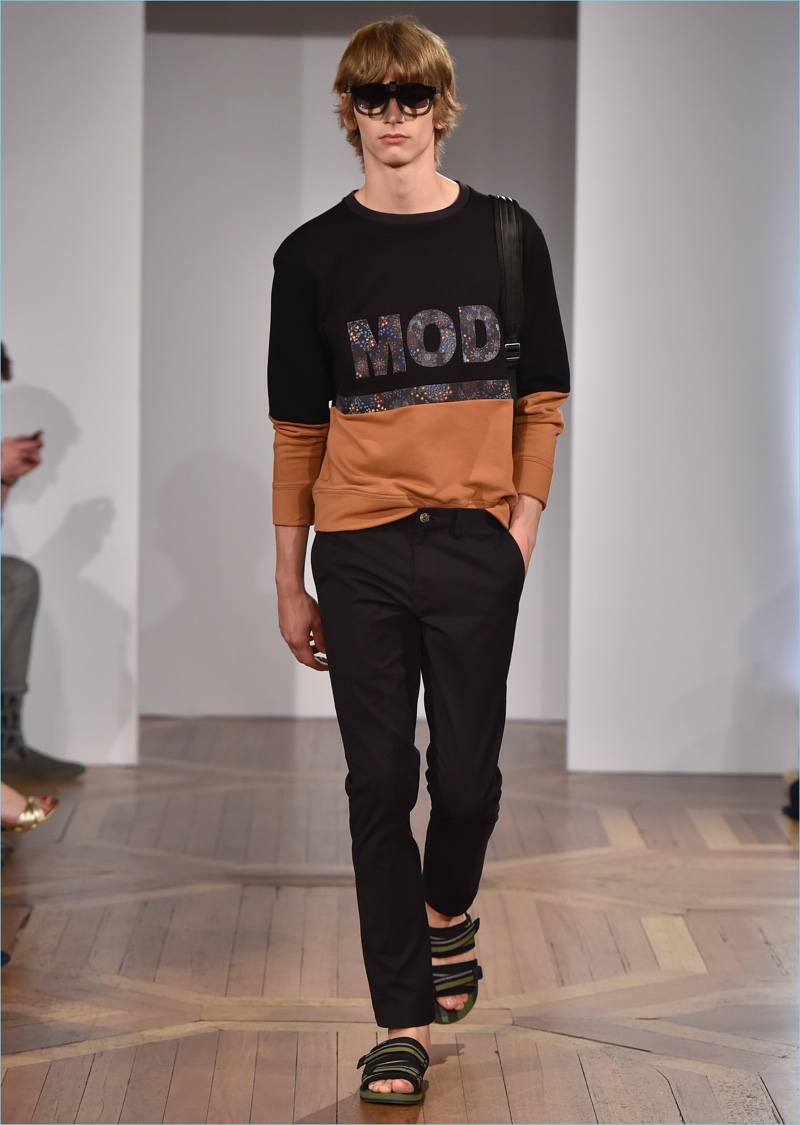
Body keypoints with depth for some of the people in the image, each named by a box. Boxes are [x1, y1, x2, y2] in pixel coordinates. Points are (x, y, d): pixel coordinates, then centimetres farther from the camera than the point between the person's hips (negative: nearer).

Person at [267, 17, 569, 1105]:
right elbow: (297, 430, 7)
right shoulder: (313, 256, 4)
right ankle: (402, 1026, 8)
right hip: (360, 554, 0)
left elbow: (541, 400, 8)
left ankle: (448, 912, 38)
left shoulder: (504, 237, 4)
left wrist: (523, 522, -3)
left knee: (467, 777, 4)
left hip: (476, 548, 0)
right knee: (380, 786, 1)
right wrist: (290, 581, 7)